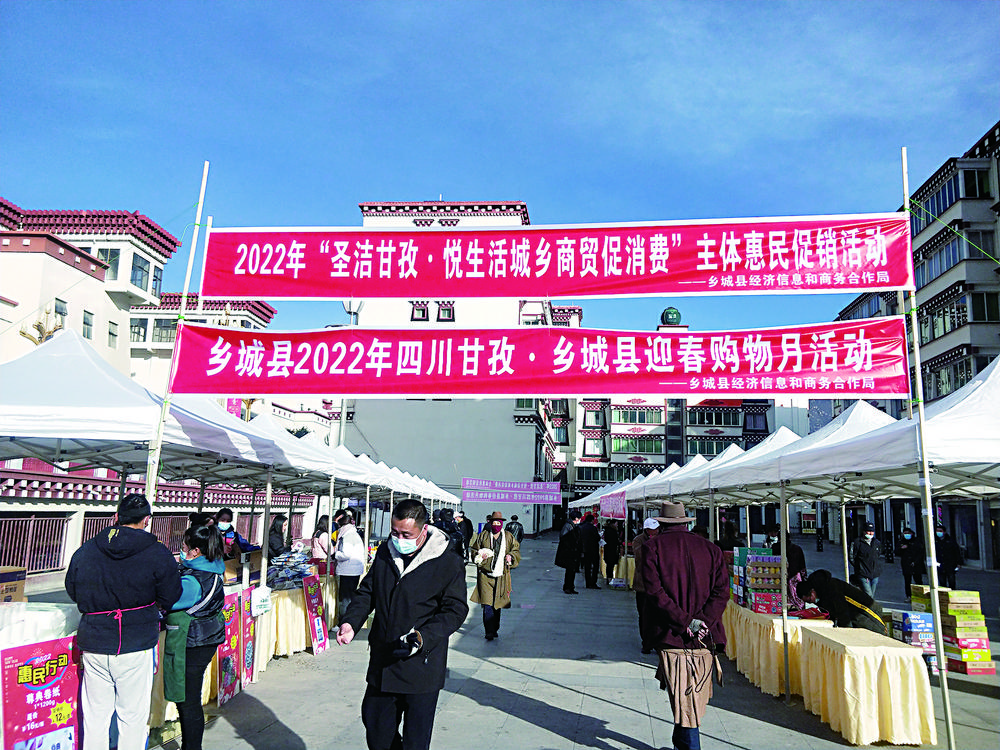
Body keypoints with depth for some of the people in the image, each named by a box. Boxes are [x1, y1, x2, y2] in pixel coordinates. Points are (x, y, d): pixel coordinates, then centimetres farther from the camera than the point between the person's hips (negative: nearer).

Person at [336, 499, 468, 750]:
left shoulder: (449, 565, -13)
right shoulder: (384, 553, 4)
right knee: (373, 721, 18)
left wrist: (422, 637, -26)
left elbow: (455, 610, -12)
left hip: (422, 668, -5)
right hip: (382, 663, 5)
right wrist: (351, 622, -5)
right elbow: (367, 592, 12)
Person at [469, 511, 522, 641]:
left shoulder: (509, 537, 10)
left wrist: (511, 557, -4)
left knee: (497, 604, 9)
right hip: (485, 574, -2)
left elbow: (516, 551, 16)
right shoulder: (483, 535, 6)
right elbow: (474, 550, 12)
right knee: (487, 604, -11)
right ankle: (489, 631, -8)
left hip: (501, 576, 2)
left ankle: (495, 629, 24)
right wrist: (480, 556, -8)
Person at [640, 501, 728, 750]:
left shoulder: (653, 546, -1)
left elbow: (654, 589, -13)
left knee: (682, 699, 1)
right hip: (704, 637, 4)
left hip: (670, 634, -3)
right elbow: (722, 590, -3)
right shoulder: (710, 549, 8)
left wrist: (683, 621, -14)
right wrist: (702, 621, -10)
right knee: (696, 698, 20)